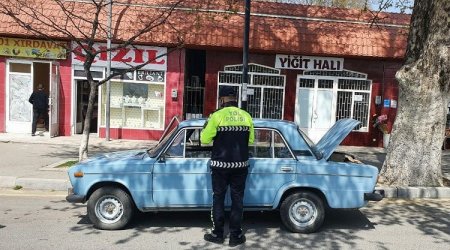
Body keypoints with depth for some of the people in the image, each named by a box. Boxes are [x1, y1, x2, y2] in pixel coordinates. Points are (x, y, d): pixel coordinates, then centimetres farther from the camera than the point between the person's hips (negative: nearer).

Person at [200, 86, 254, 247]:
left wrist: (206, 127, 11)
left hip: (220, 165, -3)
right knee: (237, 199, 12)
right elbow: (250, 140, 11)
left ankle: (217, 234, 21)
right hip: (240, 165, 3)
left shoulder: (217, 116, -11)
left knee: (218, 199, 11)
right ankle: (235, 236, 19)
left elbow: (204, 139, -7)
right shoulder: (246, 116, 1)